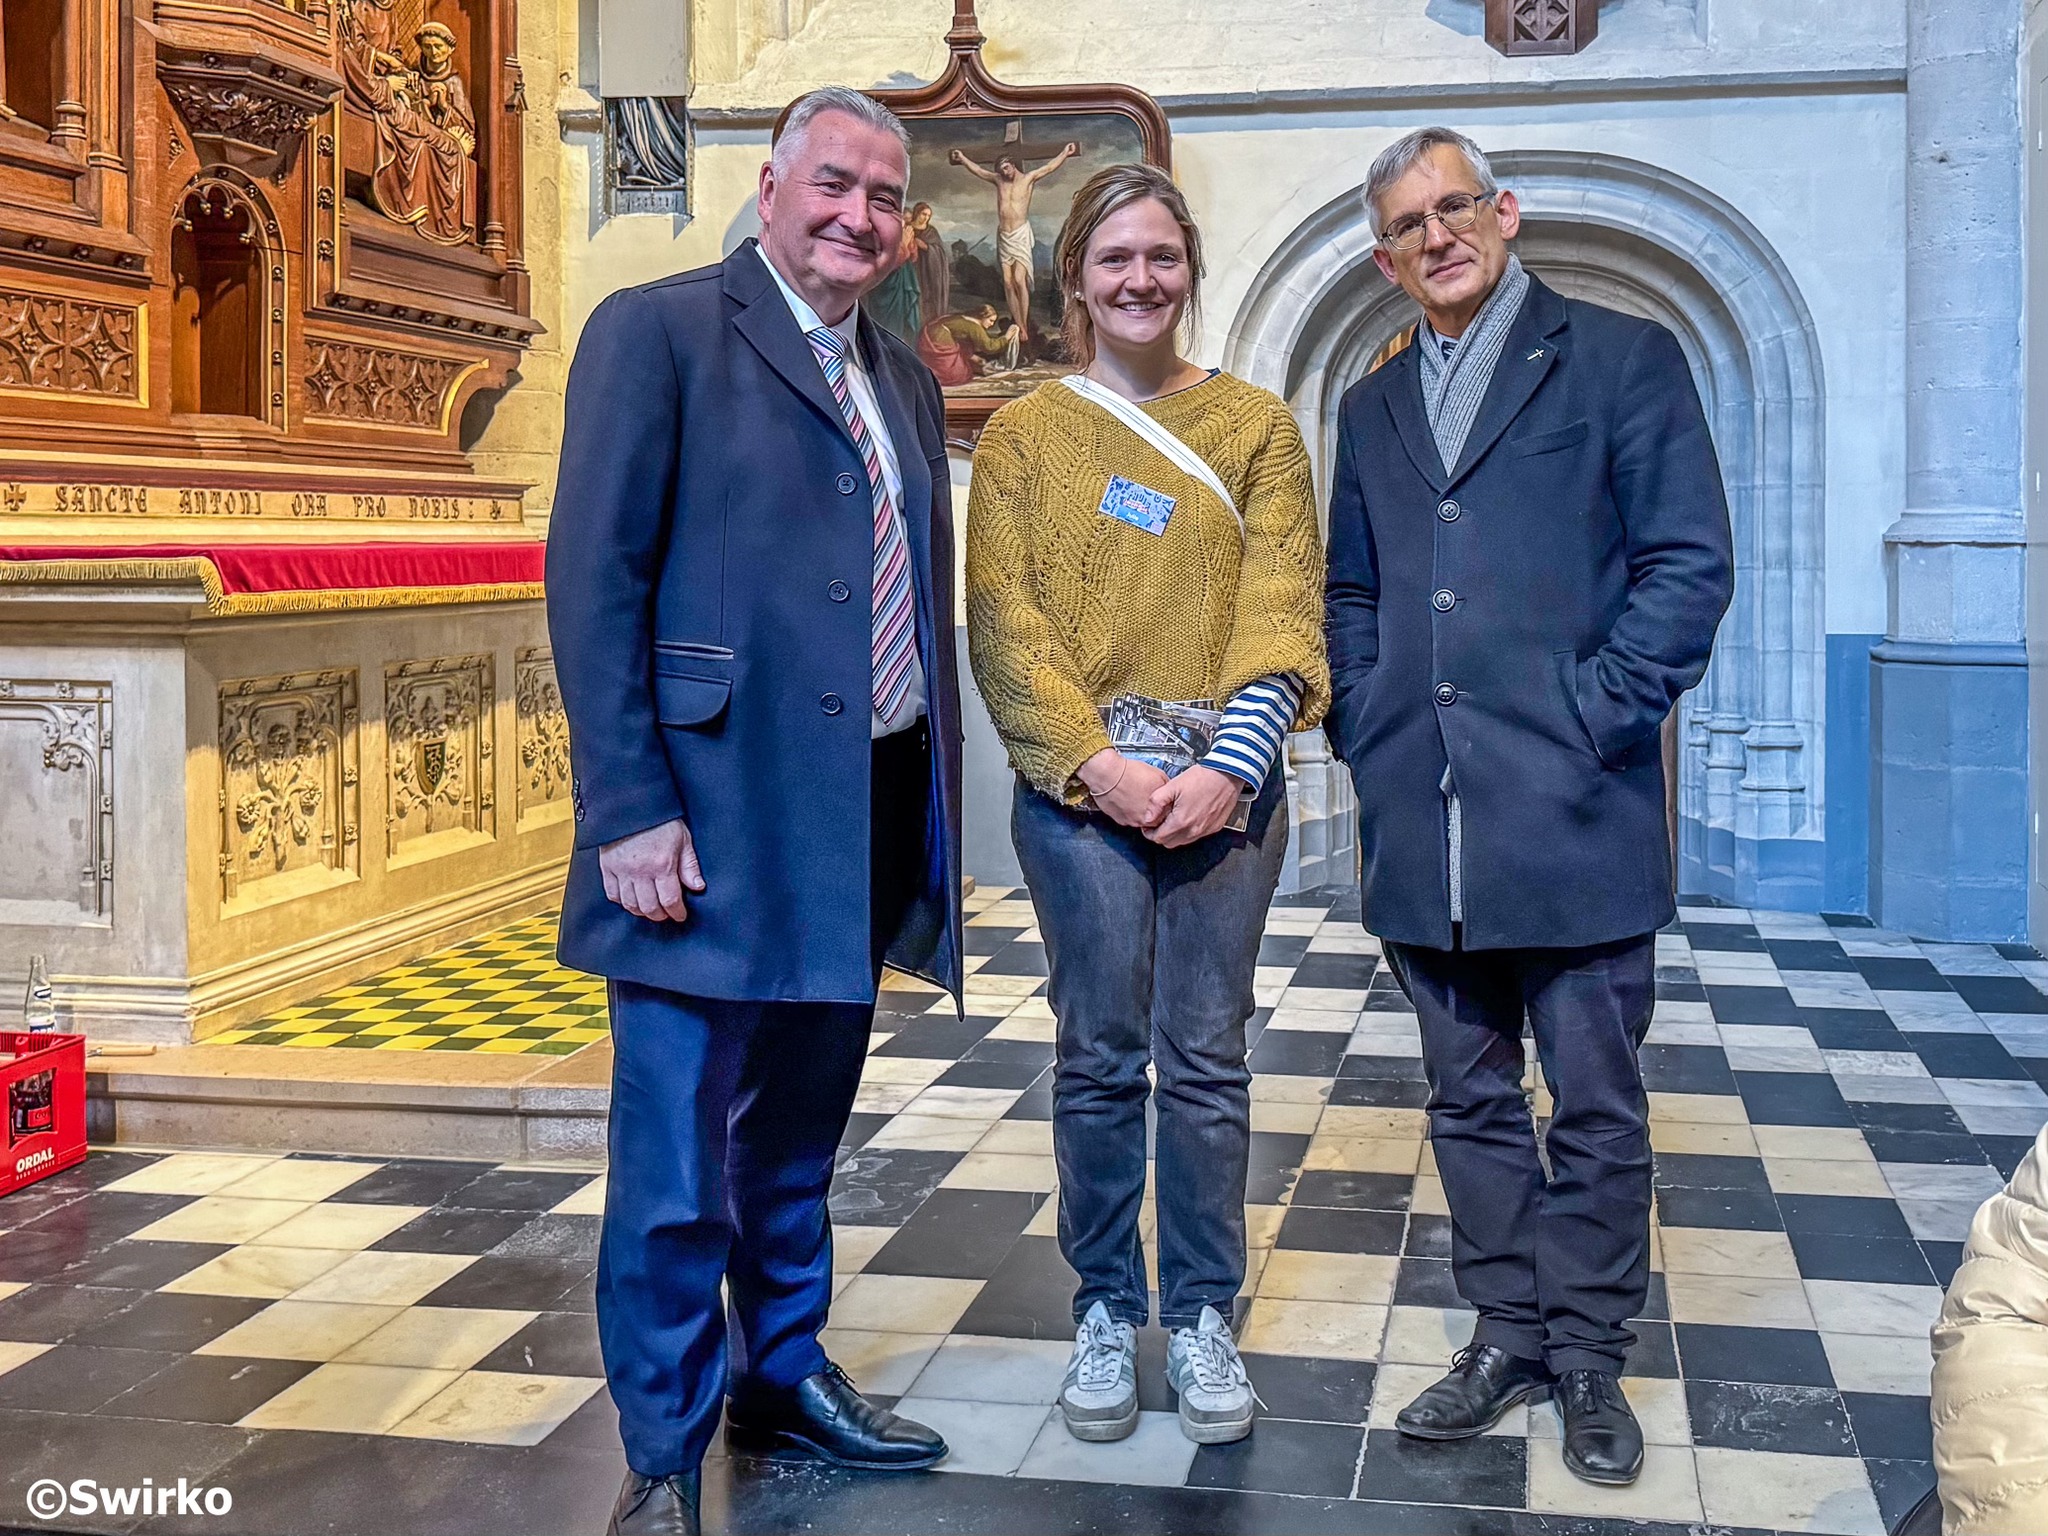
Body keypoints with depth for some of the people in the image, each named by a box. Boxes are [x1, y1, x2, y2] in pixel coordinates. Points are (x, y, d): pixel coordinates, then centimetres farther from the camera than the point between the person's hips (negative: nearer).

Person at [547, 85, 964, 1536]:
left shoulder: (905, 380, 17)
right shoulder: (657, 332, -4)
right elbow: (593, 581, -11)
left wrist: (939, 806, 15)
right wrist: (629, 812, -17)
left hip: (859, 828, 7)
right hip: (709, 821, -6)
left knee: (798, 1135, 19)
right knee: (680, 1159, 0)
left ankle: (785, 1377, 37)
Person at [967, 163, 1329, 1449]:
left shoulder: (1257, 426, 9)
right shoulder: (1022, 437, 7)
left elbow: (1283, 603, 0)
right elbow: (1003, 621, -1)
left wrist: (1232, 763, -14)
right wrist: (1096, 760, -13)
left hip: (1224, 792, 1)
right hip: (1078, 790, 0)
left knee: (1207, 1059, 4)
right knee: (1100, 1057, 5)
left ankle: (1203, 1319, 16)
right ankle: (1106, 1314, 18)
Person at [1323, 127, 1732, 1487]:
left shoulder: (1621, 357, 2)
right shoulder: (1373, 407, 17)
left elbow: (1690, 563, -5)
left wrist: (1598, 717, -12)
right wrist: (1366, 731, 5)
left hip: (1575, 813, -5)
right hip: (1424, 823, 5)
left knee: (1595, 1105, 4)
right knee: (1472, 1097, 12)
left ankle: (1590, 1355, 19)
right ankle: (1510, 1335, 25)